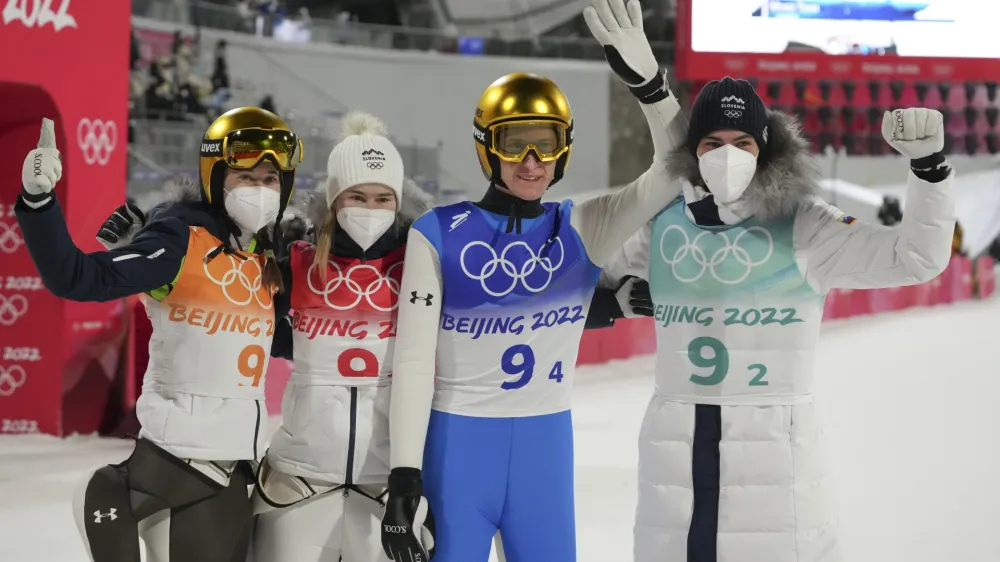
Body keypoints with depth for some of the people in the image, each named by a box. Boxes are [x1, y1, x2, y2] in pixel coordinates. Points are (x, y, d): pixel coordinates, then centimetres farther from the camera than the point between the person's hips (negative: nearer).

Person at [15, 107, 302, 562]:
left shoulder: (267, 259, 11)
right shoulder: (180, 239, -11)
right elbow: (76, 278, -23)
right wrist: (38, 200, -36)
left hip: (234, 468, 7)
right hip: (177, 461, -7)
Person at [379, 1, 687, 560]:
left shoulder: (582, 231, 3)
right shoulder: (439, 234, -4)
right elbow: (413, 361, -7)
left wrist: (646, 80, -20)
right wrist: (404, 478, -13)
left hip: (546, 446, 3)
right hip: (456, 444, -3)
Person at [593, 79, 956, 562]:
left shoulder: (800, 225, -4)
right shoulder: (663, 224, 6)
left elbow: (917, 258, -9)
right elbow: (596, 277, 25)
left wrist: (929, 167, -21)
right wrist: (619, 293, 3)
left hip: (773, 444, -4)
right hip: (675, 444, 4)